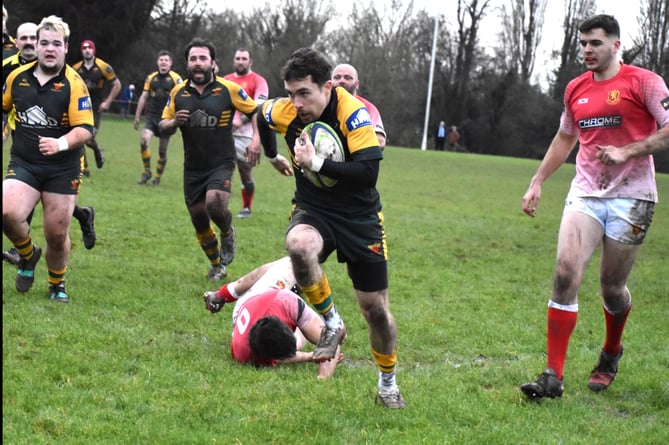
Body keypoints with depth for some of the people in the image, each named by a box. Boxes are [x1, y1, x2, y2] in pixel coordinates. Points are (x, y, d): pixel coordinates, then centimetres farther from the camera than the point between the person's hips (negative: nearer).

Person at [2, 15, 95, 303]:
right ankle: (27, 254, 10)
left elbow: (85, 129, -18)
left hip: (63, 168, -2)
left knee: (57, 235, 2)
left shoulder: (74, 84, -11)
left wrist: (62, 143, -34)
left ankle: (57, 285, 32)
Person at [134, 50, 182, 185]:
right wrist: (137, 116, 12)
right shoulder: (150, 78, 9)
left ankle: (158, 178, 20)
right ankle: (147, 172, -4)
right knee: (144, 140, -20)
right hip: (151, 116, 2)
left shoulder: (176, 78, -2)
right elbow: (143, 97, 13)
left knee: (162, 150, 3)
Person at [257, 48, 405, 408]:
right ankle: (331, 322, -13)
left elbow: (368, 172, -32)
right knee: (298, 244, -37)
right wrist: (273, 155, 26)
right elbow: (262, 114, 15)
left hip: (359, 217, -2)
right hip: (313, 209, 2)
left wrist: (317, 163, -35)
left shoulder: (354, 114, -23)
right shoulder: (285, 112, -11)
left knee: (375, 308, 5)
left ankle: (388, 381, 32)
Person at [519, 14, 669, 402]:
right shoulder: (576, 89, 11)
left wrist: (627, 152, -20)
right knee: (566, 272, -13)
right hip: (585, 193, 4)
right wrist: (537, 182, 20)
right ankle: (554, 377, -12)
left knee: (612, 286, 5)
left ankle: (611, 352, 37)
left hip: (631, 198, -4)